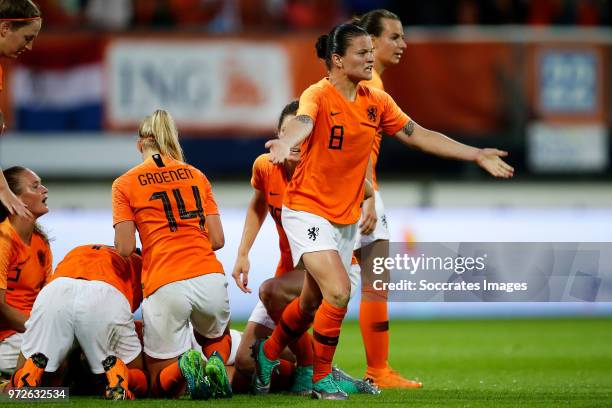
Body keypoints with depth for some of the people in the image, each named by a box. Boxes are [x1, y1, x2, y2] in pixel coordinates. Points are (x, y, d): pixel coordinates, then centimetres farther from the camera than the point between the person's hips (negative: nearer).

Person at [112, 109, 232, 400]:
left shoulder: (125, 184, 7)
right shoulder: (196, 176, 17)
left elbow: (125, 249, -1)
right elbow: (217, 240, 12)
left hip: (164, 285, -2)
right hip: (210, 276, 3)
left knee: (161, 384, 13)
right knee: (217, 338, 34)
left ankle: (185, 367, -23)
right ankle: (216, 364, -2)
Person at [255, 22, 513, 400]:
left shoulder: (377, 102, 2)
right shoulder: (319, 96, -17)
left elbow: (418, 135, 8)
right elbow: (303, 122, -38)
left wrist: (477, 155, 5)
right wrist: (285, 143, -62)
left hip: (346, 217, 7)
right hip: (308, 210, -7)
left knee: (312, 303, 15)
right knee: (338, 291, -21)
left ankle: (268, 353, 42)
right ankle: (322, 379, -3)